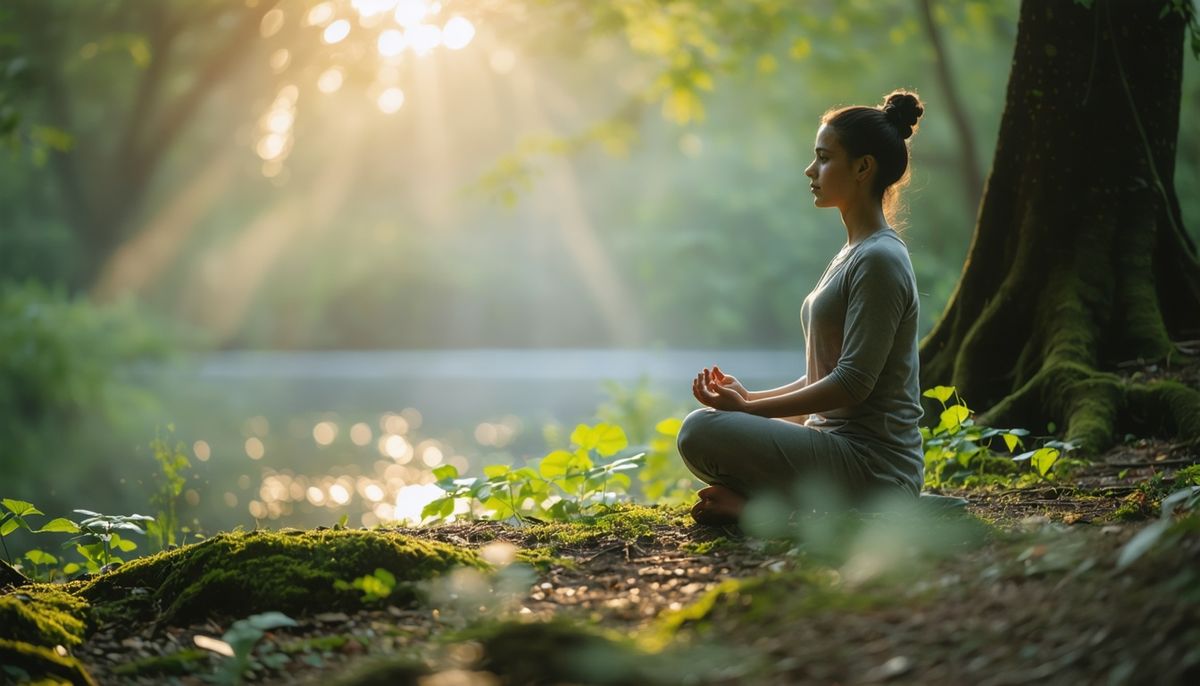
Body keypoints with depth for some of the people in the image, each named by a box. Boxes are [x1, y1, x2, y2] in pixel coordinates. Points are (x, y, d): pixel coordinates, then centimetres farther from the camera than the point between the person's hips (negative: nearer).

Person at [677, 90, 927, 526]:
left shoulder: (879, 260, -14)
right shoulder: (852, 254, 16)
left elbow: (853, 383, -19)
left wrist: (749, 409, -16)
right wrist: (753, 398, 7)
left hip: (871, 464, -10)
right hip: (843, 444, 10)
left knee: (702, 432, -26)